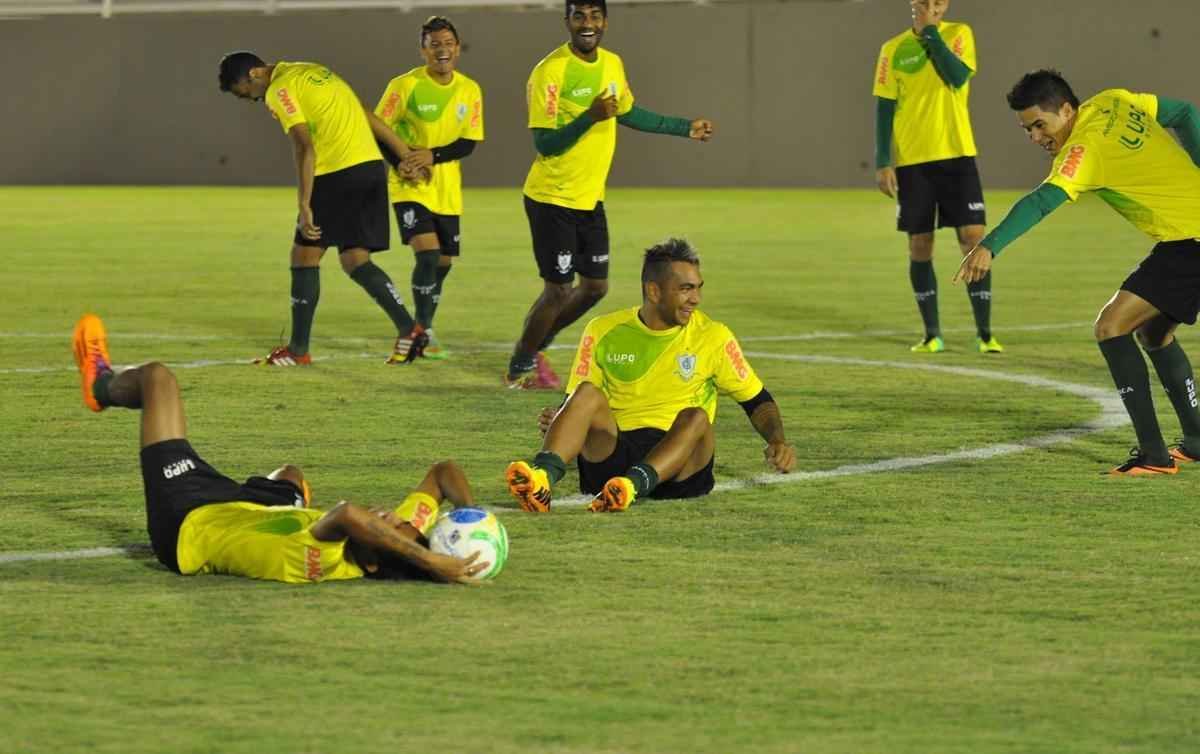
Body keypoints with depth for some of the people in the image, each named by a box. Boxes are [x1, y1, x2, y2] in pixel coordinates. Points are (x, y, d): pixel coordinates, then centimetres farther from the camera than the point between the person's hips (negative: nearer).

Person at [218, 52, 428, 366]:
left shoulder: (279, 90, -6)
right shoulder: (313, 71, 21)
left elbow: (304, 147, -17)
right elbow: (368, 116, 20)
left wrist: (305, 206, -20)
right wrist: (408, 156, 22)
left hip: (337, 174, -8)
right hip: (372, 164, 8)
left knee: (304, 256, 3)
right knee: (354, 260, 10)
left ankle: (298, 349, 6)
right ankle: (408, 328, -3)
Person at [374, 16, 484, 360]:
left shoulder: (470, 90, 0)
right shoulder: (404, 86, -12)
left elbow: (469, 143, -2)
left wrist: (433, 155, -19)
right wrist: (401, 162, -23)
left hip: (448, 190, 5)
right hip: (411, 188, -5)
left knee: (443, 262, 11)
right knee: (427, 253, -20)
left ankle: (423, 328, 31)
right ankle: (423, 331, -9)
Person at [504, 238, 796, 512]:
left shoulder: (712, 336, 7)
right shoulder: (603, 332, 9)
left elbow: (758, 401, 13)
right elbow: (574, 404, 10)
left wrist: (777, 440, -7)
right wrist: (554, 424, -13)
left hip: (678, 470, -1)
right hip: (613, 451, 1)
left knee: (695, 417, -33)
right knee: (587, 393, -27)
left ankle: (632, 485, -59)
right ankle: (542, 477, -54)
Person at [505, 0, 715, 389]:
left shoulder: (612, 64, 3)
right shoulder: (550, 72, -20)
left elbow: (628, 113, 22)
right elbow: (544, 144, -23)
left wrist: (685, 128, 26)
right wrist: (590, 117, -35)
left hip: (590, 197, 8)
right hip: (552, 197, -7)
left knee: (595, 286, 12)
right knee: (558, 289, -4)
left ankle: (535, 346, 32)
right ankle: (519, 368, 15)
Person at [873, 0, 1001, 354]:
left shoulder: (959, 34, 2)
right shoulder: (894, 49, 4)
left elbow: (958, 77, -16)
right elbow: (884, 107, 4)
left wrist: (930, 32, -14)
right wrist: (883, 162, -4)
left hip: (957, 156, -1)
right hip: (912, 161, 1)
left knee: (974, 239, -7)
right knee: (920, 247, 3)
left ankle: (985, 334, -2)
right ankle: (932, 334, 12)